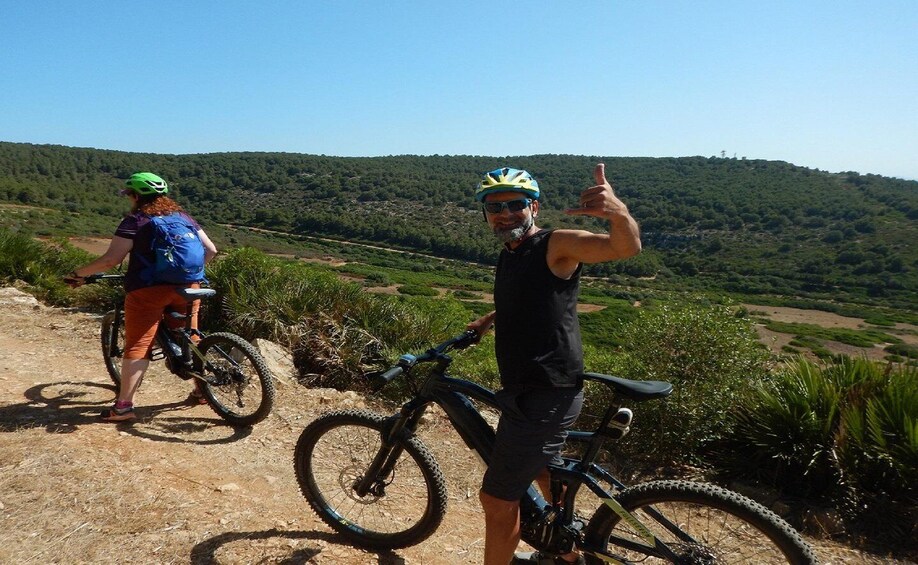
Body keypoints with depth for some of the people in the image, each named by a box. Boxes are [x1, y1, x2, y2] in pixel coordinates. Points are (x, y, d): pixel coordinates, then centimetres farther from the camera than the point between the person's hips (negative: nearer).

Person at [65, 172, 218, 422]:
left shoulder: (135, 221, -2)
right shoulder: (184, 216, 13)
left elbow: (111, 259, -10)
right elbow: (210, 250, 11)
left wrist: (78, 273, 3)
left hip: (148, 290, -5)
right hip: (188, 286, 5)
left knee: (138, 345, -1)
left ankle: (124, 405, -3)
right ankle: (202, 390, 26)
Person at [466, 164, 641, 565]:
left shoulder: (556, 245, -14)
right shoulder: (510, 254, 12)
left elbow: (627, 247, -31)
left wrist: (618, 212, -51)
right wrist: (488, 320, 25)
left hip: (547, 395, -10)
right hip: (527, 390, 10)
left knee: (497, 498, -3)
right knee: (544, 472, 27)